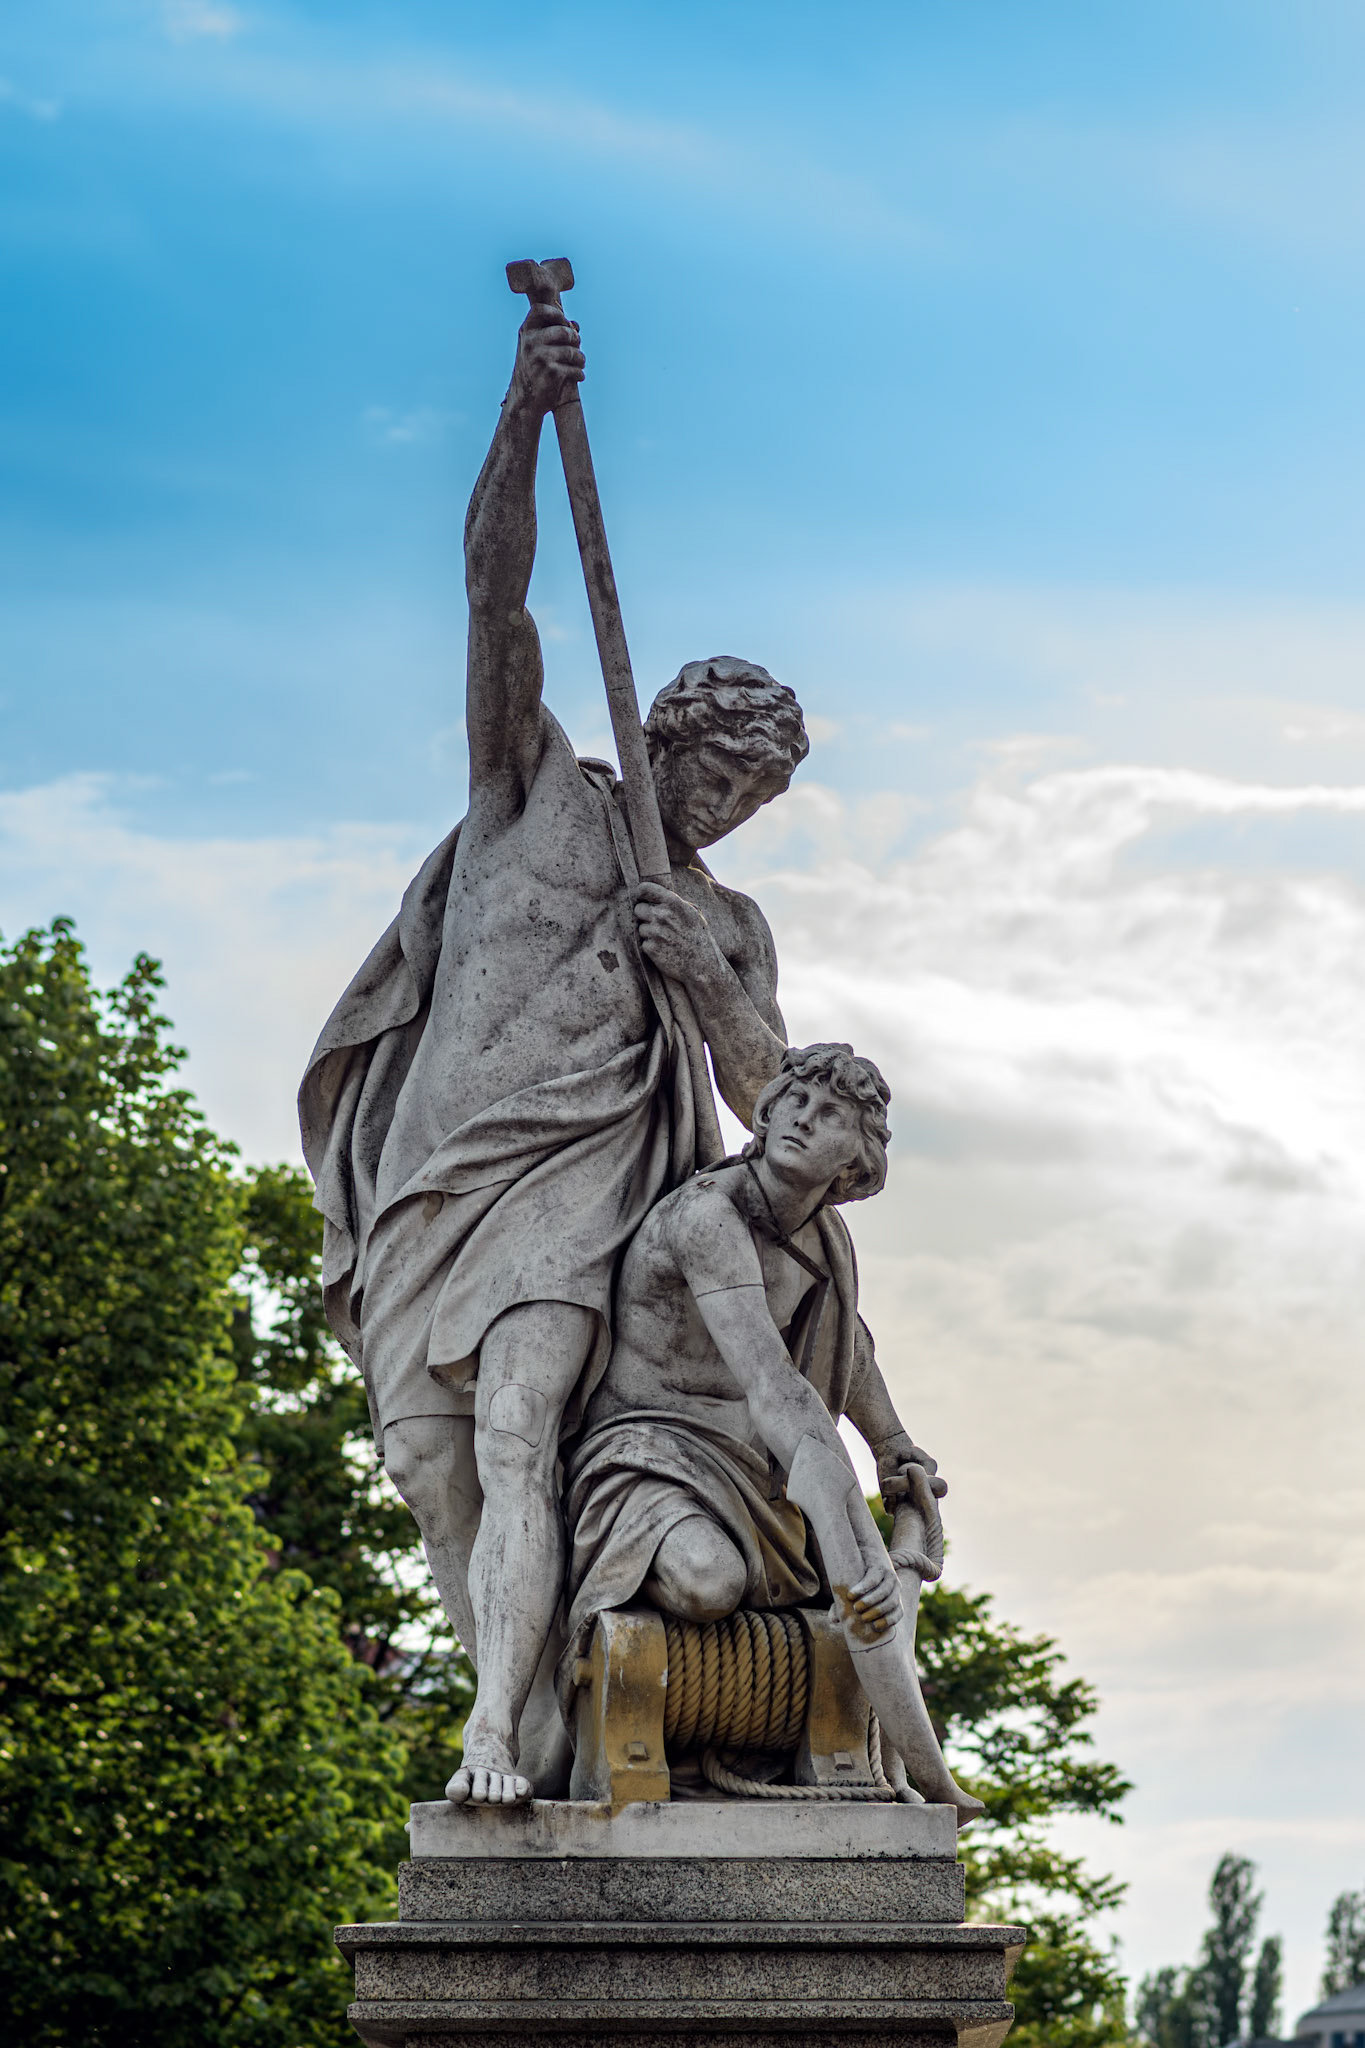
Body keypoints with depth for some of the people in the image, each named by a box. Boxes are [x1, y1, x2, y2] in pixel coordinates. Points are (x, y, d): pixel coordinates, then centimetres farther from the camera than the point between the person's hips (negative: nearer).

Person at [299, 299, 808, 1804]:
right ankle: (544, 1737, -3)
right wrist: (523, 422, -7)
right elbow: (497, 604, 5)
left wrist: (705, 981, -2)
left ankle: (500, 1739, -33)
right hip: (442, 1177, 1)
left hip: (576, 1190, -1)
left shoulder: (730, 927, 24)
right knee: (436, 1466, -8)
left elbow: (774, 1101, 15)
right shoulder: (542, 793, 18)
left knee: (517, 1437, -22)